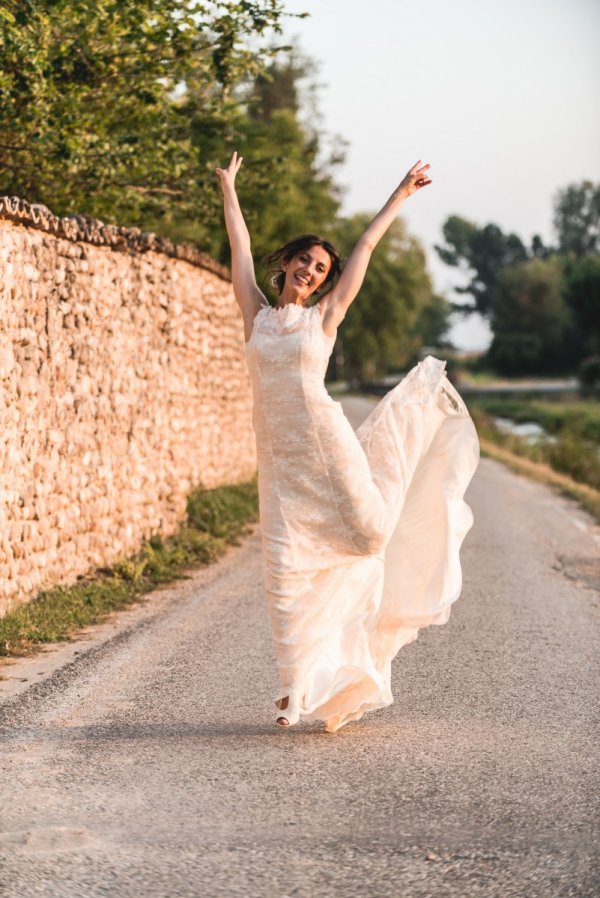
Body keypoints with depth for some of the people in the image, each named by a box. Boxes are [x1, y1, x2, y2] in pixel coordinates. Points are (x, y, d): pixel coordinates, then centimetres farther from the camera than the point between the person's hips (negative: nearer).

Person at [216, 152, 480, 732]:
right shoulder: (258, 315, 8)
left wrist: (401, 194, 12)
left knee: (367, 532, -9)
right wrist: (228, 189, 23)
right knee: (286, 565, -2)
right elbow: (240, 248, 16)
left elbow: (365, 247, 8)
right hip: (278, 456, 1)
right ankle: (303, 688, 4)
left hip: (325, 441, -1)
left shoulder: (325, 316, 4)